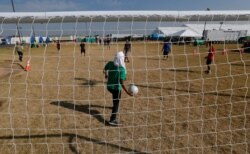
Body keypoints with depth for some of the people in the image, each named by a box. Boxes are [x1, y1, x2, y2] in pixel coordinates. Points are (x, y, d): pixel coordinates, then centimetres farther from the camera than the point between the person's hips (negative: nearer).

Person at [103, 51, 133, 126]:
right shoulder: (122, 69, -24)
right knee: (116, 104, 7)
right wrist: (127, 92, -27)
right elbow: (121, 83, -28)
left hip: (109, 86, 7)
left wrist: (106, 75, 30)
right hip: (116, 88, -7)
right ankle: (112, 120, 11)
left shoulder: (110, 63, -8)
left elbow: (104, 70, 9)